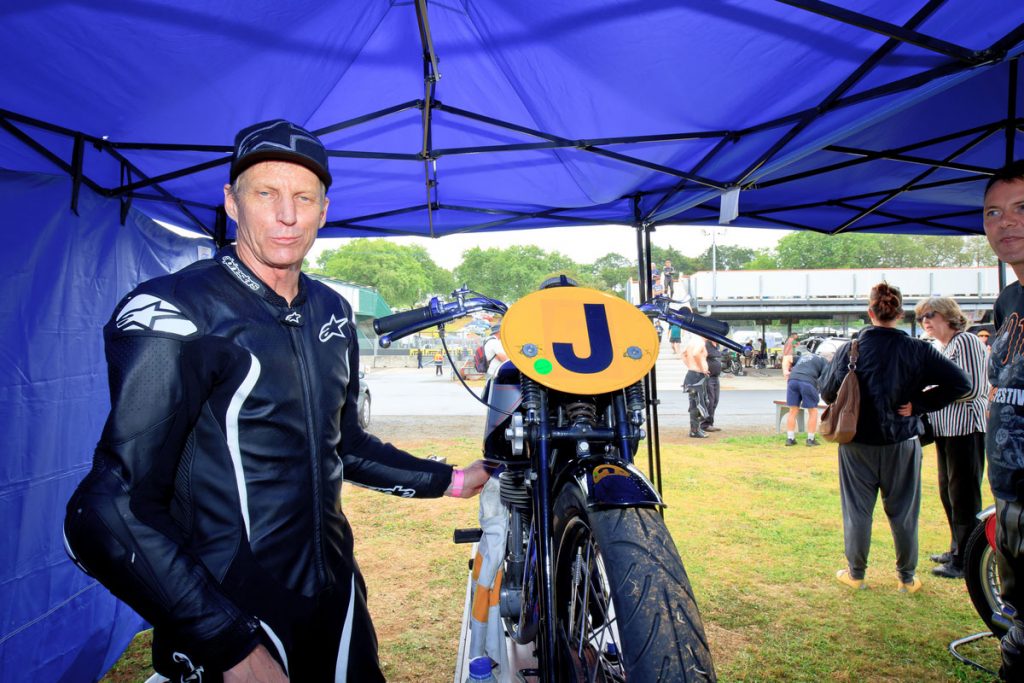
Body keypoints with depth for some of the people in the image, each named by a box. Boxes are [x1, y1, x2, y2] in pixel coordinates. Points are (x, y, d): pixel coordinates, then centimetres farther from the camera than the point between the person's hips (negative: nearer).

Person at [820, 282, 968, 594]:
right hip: (902, 443, 1)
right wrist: (919, 404, -7)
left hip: (857, 444, 0)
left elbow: (827, 392, -8)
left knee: (857, 511, 11)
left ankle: (855, 574, 23)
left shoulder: (850, 349, -9)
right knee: (903, 513, 13)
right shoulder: (918, 350, -8)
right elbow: (960, 383, -11)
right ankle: (907, 578, 26)